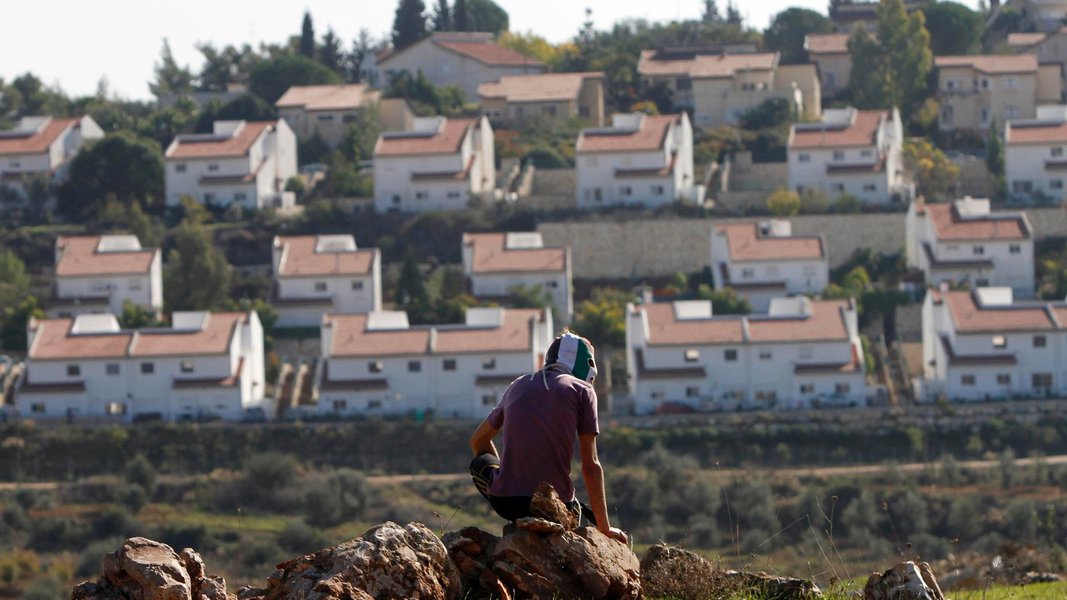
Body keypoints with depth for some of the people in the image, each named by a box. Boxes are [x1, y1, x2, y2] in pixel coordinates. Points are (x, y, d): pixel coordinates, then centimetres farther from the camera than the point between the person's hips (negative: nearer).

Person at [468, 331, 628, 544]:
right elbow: (591, 465, 1)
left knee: (482, 462, 32)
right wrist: (604, 527, 5)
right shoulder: (582, 390, 4)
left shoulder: (517, 386, 16)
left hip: (504, 500, 1)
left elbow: (478, 441, 30)